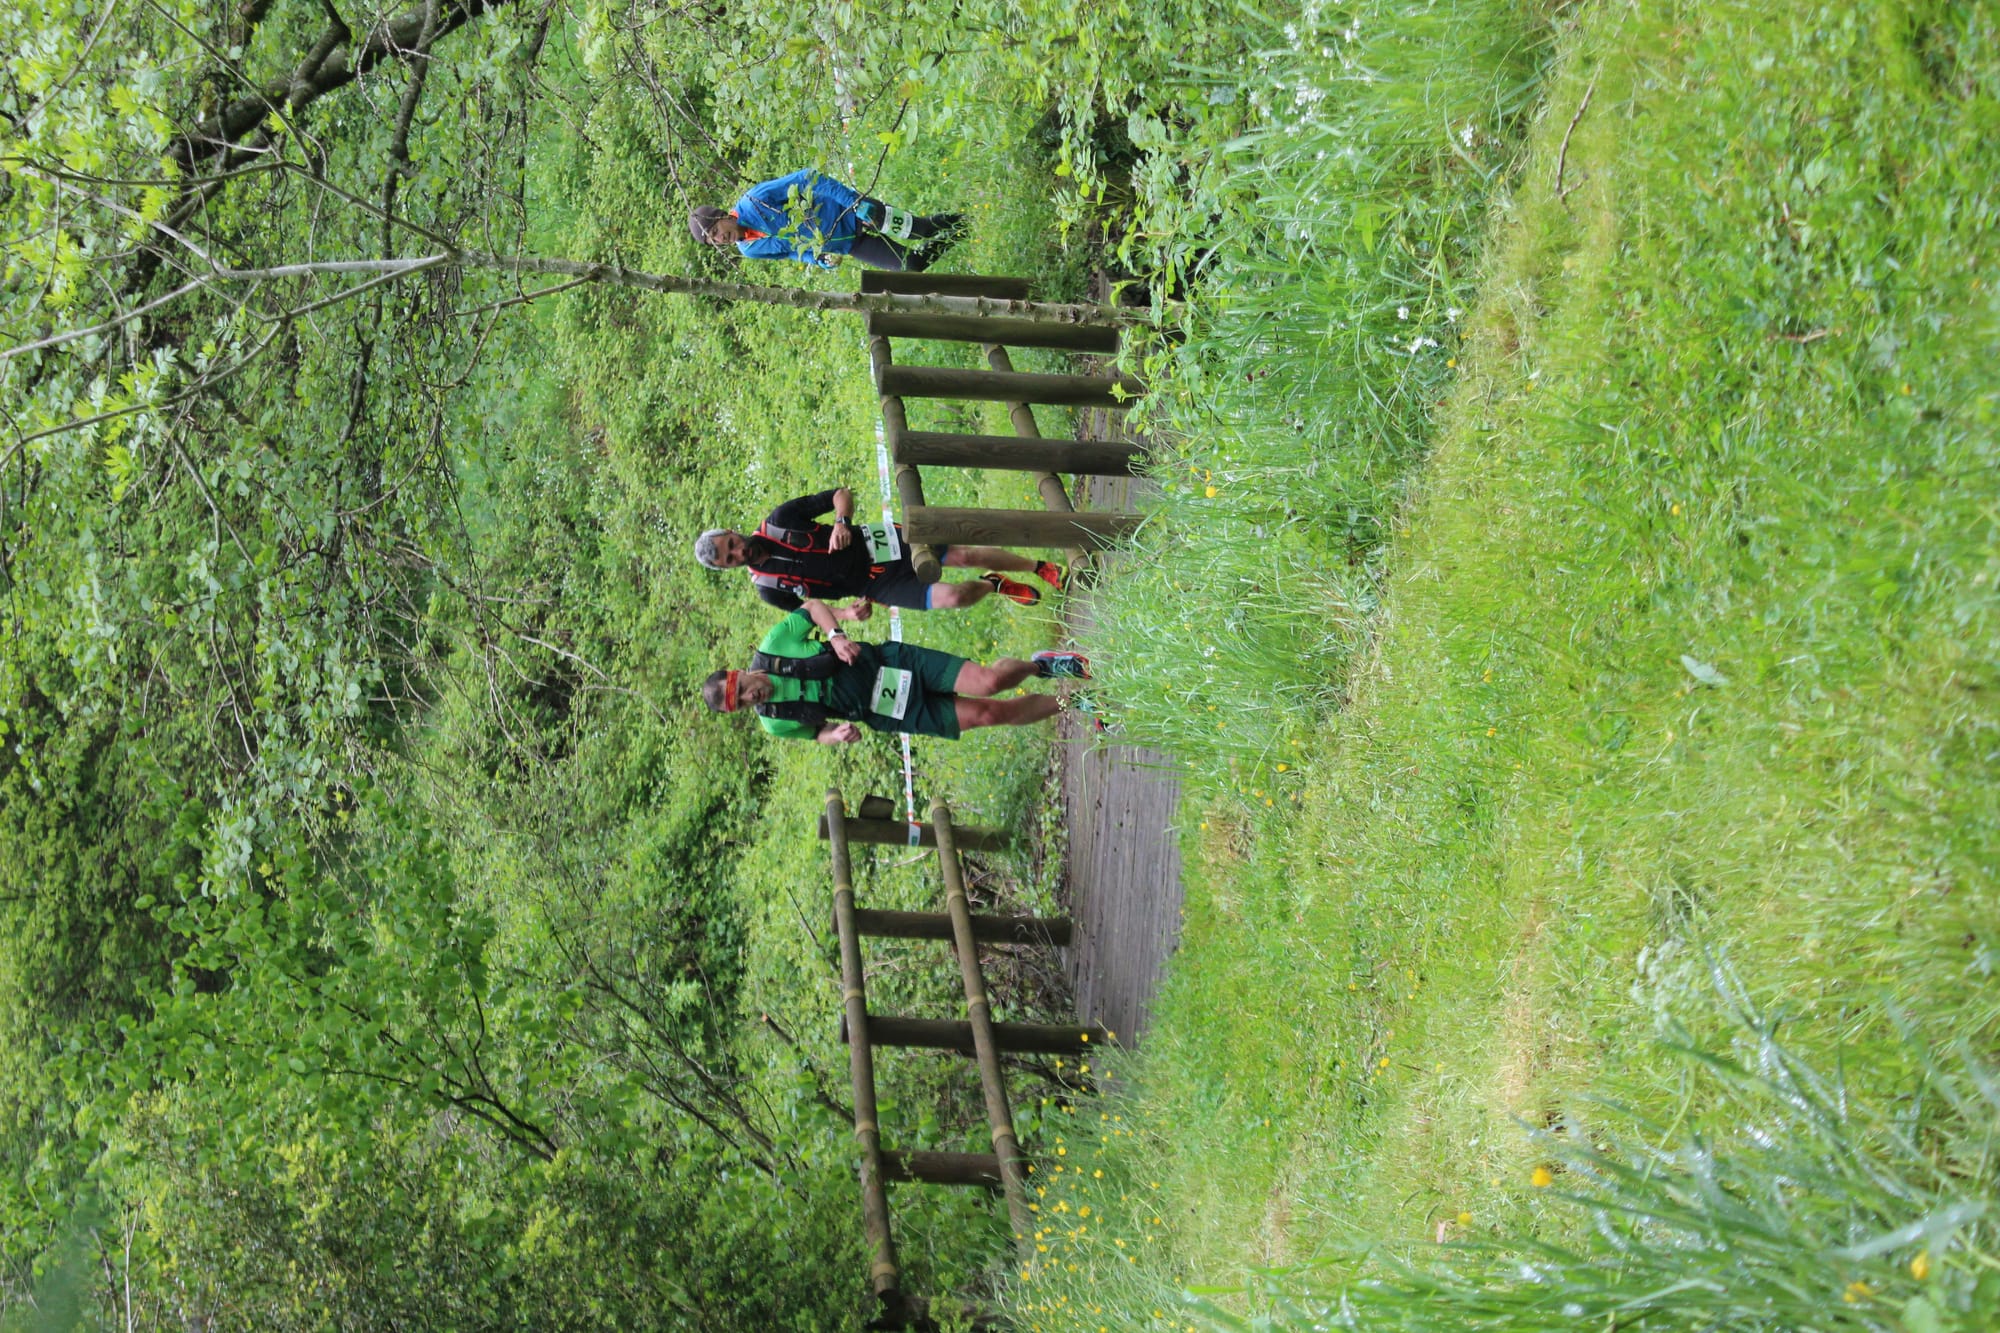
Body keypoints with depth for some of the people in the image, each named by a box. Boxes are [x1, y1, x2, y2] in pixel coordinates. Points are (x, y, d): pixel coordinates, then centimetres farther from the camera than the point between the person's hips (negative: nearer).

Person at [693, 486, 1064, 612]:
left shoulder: (779, 520, -8)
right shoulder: (768, 588, -8)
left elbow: (841, 493, -3)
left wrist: (842, 522, -25)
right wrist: (844, 614, -16)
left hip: (875, 542, 1)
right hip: (874, 585, -1)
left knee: (966, 555, -8)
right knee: (953, 597, -18)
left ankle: (1040, 567, 17)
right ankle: (995, 586, 16)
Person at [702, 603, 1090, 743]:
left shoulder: (773, 644, -11)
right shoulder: (775, 723, -8)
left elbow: (813, 605, 2)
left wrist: (835, 635, -16)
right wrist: (836, 735, -16)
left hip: (885, 661, 0)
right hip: (886, 714, 0)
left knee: (989, 683, -16)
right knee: (988, 713, -11)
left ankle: (1041, 665, 18)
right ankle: (1069, 702, 10)